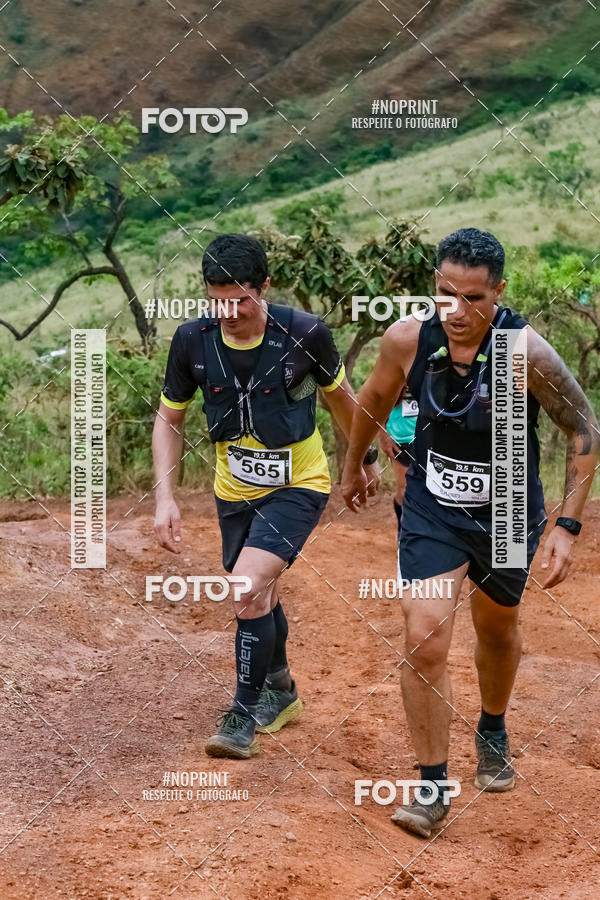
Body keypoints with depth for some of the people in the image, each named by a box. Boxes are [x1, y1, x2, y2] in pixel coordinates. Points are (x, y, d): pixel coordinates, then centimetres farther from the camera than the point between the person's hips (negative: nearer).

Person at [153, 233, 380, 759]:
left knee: (248, 584, -23)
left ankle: (245, 714, -7)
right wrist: (165, 496, -9)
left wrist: (366, 458, 13)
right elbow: (169, 418, 1)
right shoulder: (192, 341, -13)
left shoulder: (304, 333, -20)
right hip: (235, 491, 4)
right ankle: (281, 691, 46)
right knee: (258, 596, 19)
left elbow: (339, 394, 0)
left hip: (299, 485, -4)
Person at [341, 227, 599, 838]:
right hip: (432, 510, 0)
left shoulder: (527, 352, -25)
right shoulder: (407, 339, -18)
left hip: (508, 513, 0)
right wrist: (352, 466, 19)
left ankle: (492, 733, 51)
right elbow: (373, 401, 4)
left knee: (497, 630, 20)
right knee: (424, 639, -14)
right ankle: (432, 786, 0)